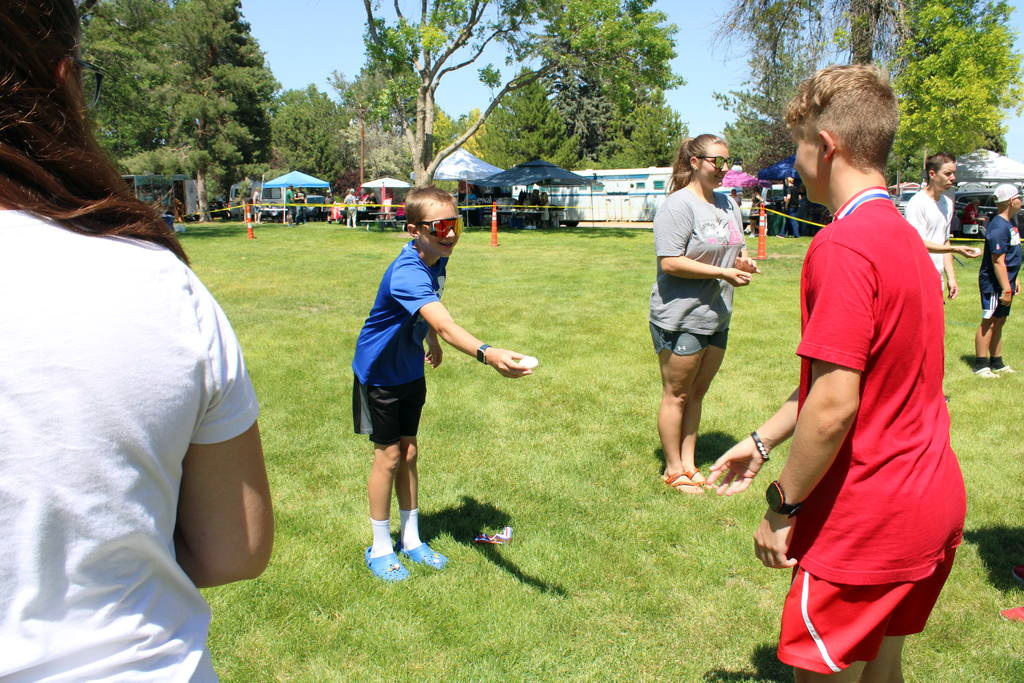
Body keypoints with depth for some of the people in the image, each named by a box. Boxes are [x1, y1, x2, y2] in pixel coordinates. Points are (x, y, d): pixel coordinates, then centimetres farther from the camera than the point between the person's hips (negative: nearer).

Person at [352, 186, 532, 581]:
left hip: (411, 370, 7)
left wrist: (431, 341, 22)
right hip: (379, 374, -7)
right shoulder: (407, 274, -37)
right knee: (389, 456, 2)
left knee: (408, 451, 15)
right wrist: (488, 354, -68)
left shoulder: (437, 257, -8)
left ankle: (411, 539, 30)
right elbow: (445, 325, -54)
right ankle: (380, 548, 21)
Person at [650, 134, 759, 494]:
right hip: (679, 319, -8)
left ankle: (689, 462, 28)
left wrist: (743, 262, -1)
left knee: (697, 393, 16)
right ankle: (674, 469, 17)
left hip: (717, 317, 8)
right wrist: (722, 272, -21)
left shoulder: (728, 204, 13)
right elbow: (670, 262, -21)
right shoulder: (678, 205, -14)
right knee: (677, 395, 4)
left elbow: (734, 249, 23)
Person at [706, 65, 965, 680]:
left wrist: (784, 505, -13)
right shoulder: (906, 237, 10)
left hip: (866, 523, -9)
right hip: (935, 504, 9)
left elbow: (833, 405, -25)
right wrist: (762, 442, 17)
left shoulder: (843, 246, -21)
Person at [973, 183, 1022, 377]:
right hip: (994, 283, -10)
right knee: (989, 322, -4)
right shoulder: (999, 227, -18)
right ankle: (980, 365, 3)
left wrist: (1013, 281, 22)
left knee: (999, 322, 15)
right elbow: (998, 261, -22)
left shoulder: (1008, 224, 13)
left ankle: (997, 363, 24)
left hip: (1004, 282, 10)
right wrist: (1006, 289, -22)